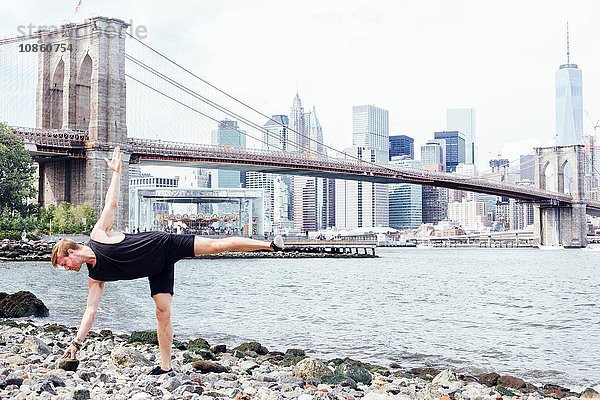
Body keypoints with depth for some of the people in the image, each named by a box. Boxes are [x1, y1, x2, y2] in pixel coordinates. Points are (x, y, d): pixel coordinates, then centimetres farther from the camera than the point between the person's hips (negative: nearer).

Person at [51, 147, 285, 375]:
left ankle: (268, 245, -4)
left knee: (216, 246, -10)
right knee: (162, 312, -4)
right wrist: (77, 343, -1)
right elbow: (90, 310, 4)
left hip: (163, 244, -5)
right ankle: (165, 367, 2)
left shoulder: (97, 234, -9)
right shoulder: (95, 278, 4)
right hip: (156, 271, 5)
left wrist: (116, 172, -5)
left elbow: (111, 203, -3)